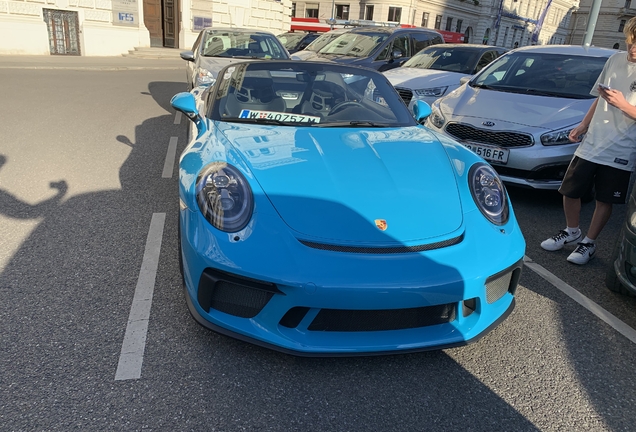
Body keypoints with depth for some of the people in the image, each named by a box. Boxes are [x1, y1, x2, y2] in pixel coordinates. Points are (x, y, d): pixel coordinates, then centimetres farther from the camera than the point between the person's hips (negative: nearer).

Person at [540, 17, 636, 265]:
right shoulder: (616, 60, 5)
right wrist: (583, 125, 11)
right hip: (591, 144, 5)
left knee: (605, 200, 6)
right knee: (570, 190, 8)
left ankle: (589, 243, 22)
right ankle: (571, 231, 31)